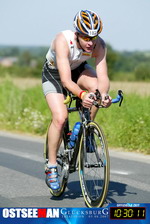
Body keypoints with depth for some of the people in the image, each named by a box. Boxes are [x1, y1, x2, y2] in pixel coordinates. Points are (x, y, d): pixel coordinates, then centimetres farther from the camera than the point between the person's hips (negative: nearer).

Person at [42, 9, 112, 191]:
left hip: (78, 69, 4)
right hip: (53, 73, -4)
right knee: (60, 117, -23)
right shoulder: (63, 41, -38)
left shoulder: (99, 44, -27)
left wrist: (104, 94, -55)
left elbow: (103, 77, -33)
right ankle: (51, 167, -7)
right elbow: (66, 80, -43)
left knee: (96, 87, -29)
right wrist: (81, 94, -61)